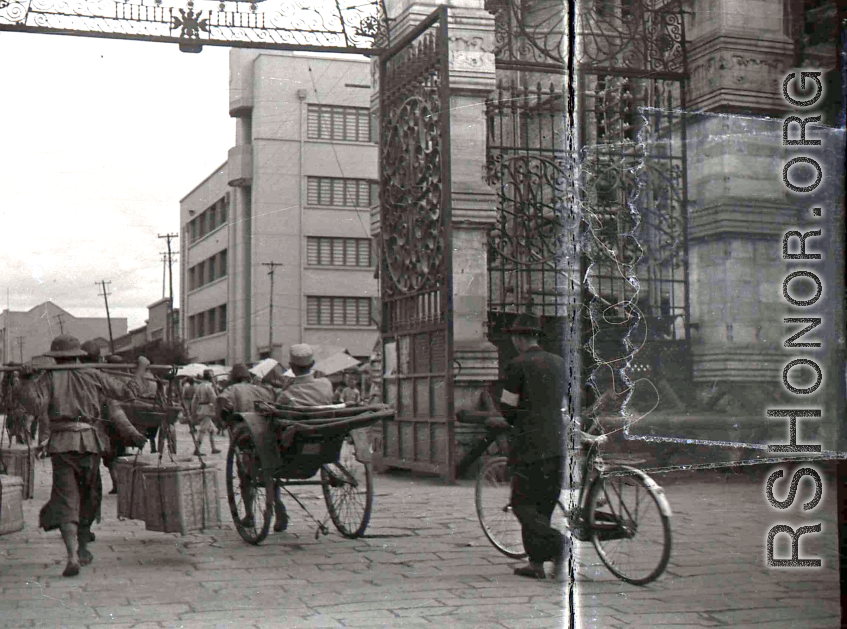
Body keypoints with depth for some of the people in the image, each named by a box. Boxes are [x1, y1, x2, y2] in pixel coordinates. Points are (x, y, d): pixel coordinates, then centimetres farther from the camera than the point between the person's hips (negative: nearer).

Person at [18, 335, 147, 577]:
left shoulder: (49, 378, 3)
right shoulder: (92, 376, 8)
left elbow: (35, 404, -12)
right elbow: (124, 392, 14)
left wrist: (28, 381, 0)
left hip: (61, 444, -1)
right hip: (90, 442, 1)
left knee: (66, 501, -3)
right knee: (88, 496, 18)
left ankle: (73, 556, -18)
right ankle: (82, 549, 27)